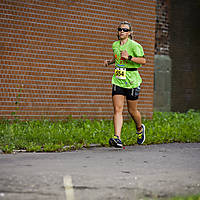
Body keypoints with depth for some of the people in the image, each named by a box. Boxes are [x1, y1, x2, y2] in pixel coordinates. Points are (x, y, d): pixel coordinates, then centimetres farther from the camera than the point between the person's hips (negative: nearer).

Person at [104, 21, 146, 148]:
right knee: (117, 110, -10)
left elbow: (143, 61, -12)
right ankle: (117, 138, -19)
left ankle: (140, 129, 39)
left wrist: (129, 57, -23)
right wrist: (109, 62, 11)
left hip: (132, 81, -4)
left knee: (132, 111, 8)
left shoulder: (134, 45, -8)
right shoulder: (115, 45, 11)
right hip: (118, 80, 4)